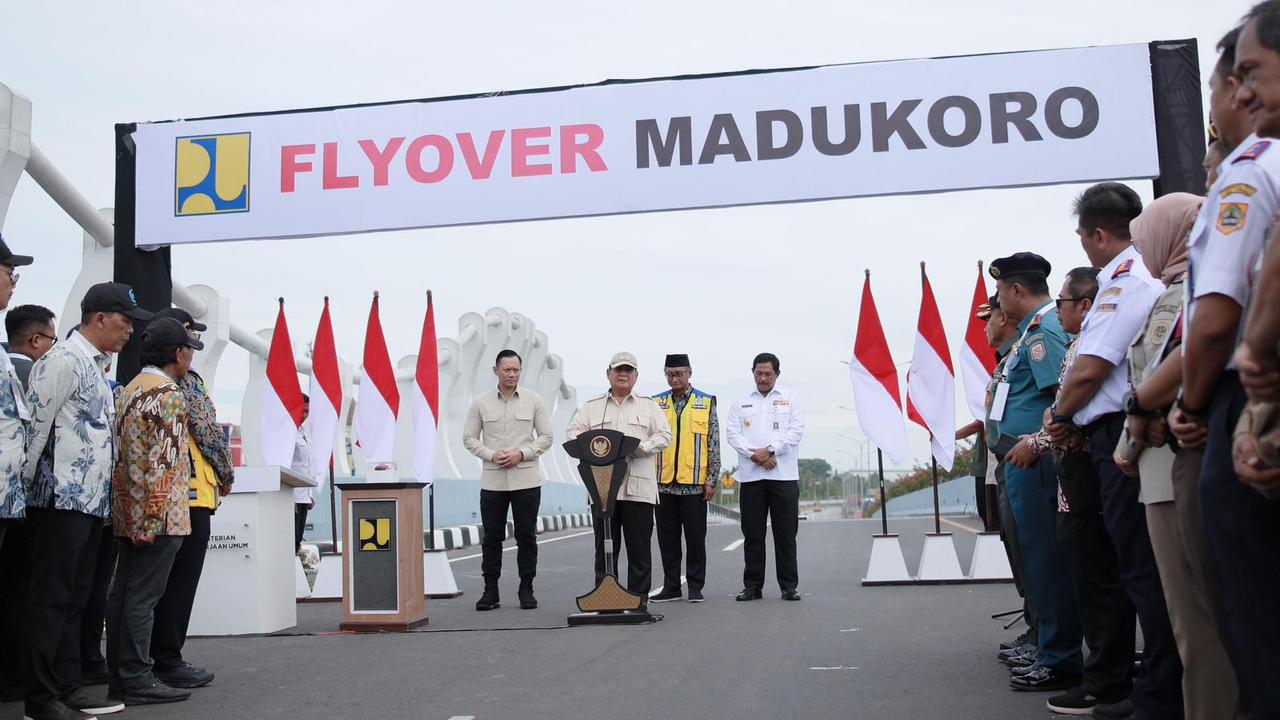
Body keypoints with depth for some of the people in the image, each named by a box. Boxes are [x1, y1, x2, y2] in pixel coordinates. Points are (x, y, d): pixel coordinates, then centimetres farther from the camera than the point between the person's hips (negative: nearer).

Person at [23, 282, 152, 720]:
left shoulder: (96, 367, 19)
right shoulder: (64, 360, -10)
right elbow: (34, 425, -13)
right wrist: (27, 487, -9)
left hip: (91, 500, 9)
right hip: (63, 499, -9)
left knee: (75, 598, 13)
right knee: (51, 598, -4)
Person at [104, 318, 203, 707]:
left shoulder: (132, 389, 17)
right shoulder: (169, 393, -12)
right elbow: (163, 460, -20)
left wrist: (136, 516, 21)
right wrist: (158, 516, -21)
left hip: (128, 510, 10)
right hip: (158, 512, -10)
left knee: (123, 592, 11)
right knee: (143, 596, -6)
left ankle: (118, 674, 18)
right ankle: (137, 679, -2)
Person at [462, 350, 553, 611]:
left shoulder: (534, 401, 3)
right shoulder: (481, 402, 4)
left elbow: (546, 437, 3)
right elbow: (469, 437, 6)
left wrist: (521, 454, -11)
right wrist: (491, 455, -10)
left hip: (526, 479, 0)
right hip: (492, 480, 1)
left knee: (526, 536, 3)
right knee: (491, 536, 4)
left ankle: (526, 590, 12)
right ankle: (490, 590, 12)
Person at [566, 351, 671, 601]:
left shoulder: (649, 406, 15)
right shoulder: (591, 407, 17)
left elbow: (664, 436, 5)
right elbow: (573, 433, 7)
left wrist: (640, 446, -12)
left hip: (638, 487, -1)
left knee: (639, 548, 0)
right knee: (604, 547, 2)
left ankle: (639, 598, 7)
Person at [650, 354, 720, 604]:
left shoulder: (706, 403, 4)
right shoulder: (656, 404, 9)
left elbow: (714, 445, 2)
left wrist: (711, 480, -3)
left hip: (694, 483, -2)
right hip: (663, 483, 2)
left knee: (695, 537, 3)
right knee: (667, 538, 7)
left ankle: (695, 587, 13)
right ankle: (671, 587, 16)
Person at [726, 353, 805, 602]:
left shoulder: (791, 399, 10)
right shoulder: (741, 402, 14)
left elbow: (796, 431, -1)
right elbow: (733, 434, 4)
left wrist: (770, 450, -12)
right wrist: (755, 455, -10)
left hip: (784, 476, -2)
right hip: (750, 476, 2)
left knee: (786, 534, 0)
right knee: (752, 534, 3)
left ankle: (789, 586, 7)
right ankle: (753, 586, 10)